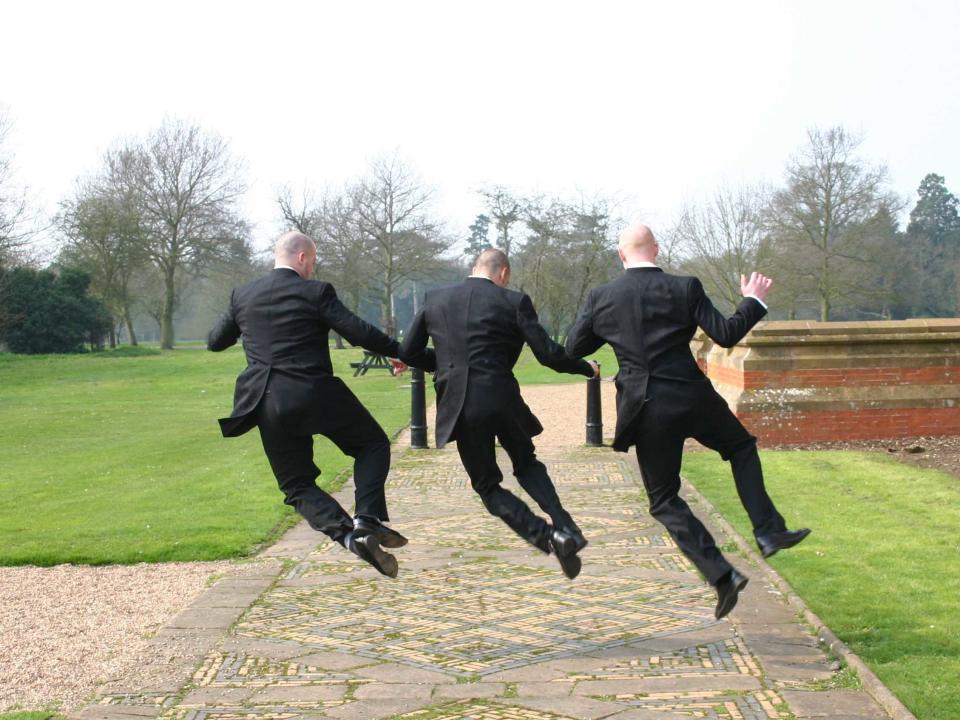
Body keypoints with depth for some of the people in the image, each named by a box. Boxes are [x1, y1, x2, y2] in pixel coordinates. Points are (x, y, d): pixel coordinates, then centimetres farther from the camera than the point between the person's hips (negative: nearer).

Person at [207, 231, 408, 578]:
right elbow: (358, 332, -9)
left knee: (297, 484, 14)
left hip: (268, 406, 4)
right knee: (373, 444, 18)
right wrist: (397, 351, 6)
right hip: (316, 396, -3)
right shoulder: (315, 292, -4)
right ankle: (368, 519, -3)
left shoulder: (242, 295, 9)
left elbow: (215, 342, 19)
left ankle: (347, 534, -9)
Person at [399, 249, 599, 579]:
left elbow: (408, 352, 13)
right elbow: (548, 354, -2)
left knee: (487, 485, 15)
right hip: (501, 399, -1)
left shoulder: (435, 299, 9)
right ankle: (565, 528, 7)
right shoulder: (513, 302, 1)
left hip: (458, 404, 1)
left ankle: (545, 536, -6)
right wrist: (587, 368, 16)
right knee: (527, 465, 27)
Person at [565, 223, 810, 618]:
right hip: (691, 398, 0)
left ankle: (721, 574, 0)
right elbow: (726, 335, -5)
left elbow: (573, 349, 6)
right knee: (742, 445, 29)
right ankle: (768, 530, 18)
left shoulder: (601, 297, 0)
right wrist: (753, 301, 11)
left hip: (646, 409, 0)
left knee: (664, 500, 13)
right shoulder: (685, 288, -4)